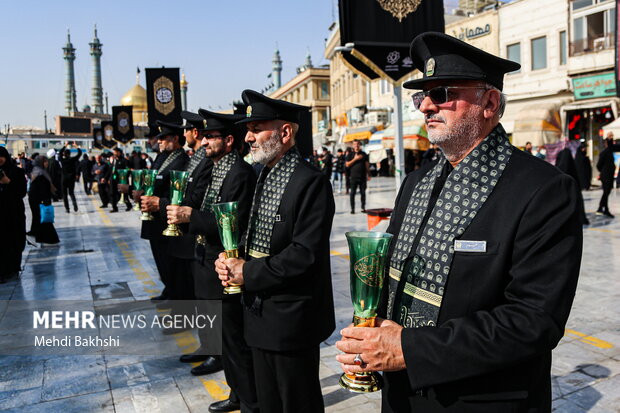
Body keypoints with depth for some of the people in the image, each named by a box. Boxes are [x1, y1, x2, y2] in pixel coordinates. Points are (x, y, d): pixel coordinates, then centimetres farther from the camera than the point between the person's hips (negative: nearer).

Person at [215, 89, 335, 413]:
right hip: (259, 314, 8)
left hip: (291, 321, -8)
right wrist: (231, 262, -3)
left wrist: (248, 273, -17)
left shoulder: (311, 183, -18)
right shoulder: (264, 177, 10)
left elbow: (305, 254, -24)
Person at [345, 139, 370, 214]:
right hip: (353, 177, -2)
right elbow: (347, 164, -3)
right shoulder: (350, 154, 6)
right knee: (352, 193, -3)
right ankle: (352, 208, 3)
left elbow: (367, 165, 12)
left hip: (362, 177, 2)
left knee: (363, 192, 4)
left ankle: (363, 207, 14)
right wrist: (355, 159, -11)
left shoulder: (364, 154, 11)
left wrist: (368, 175, 7)